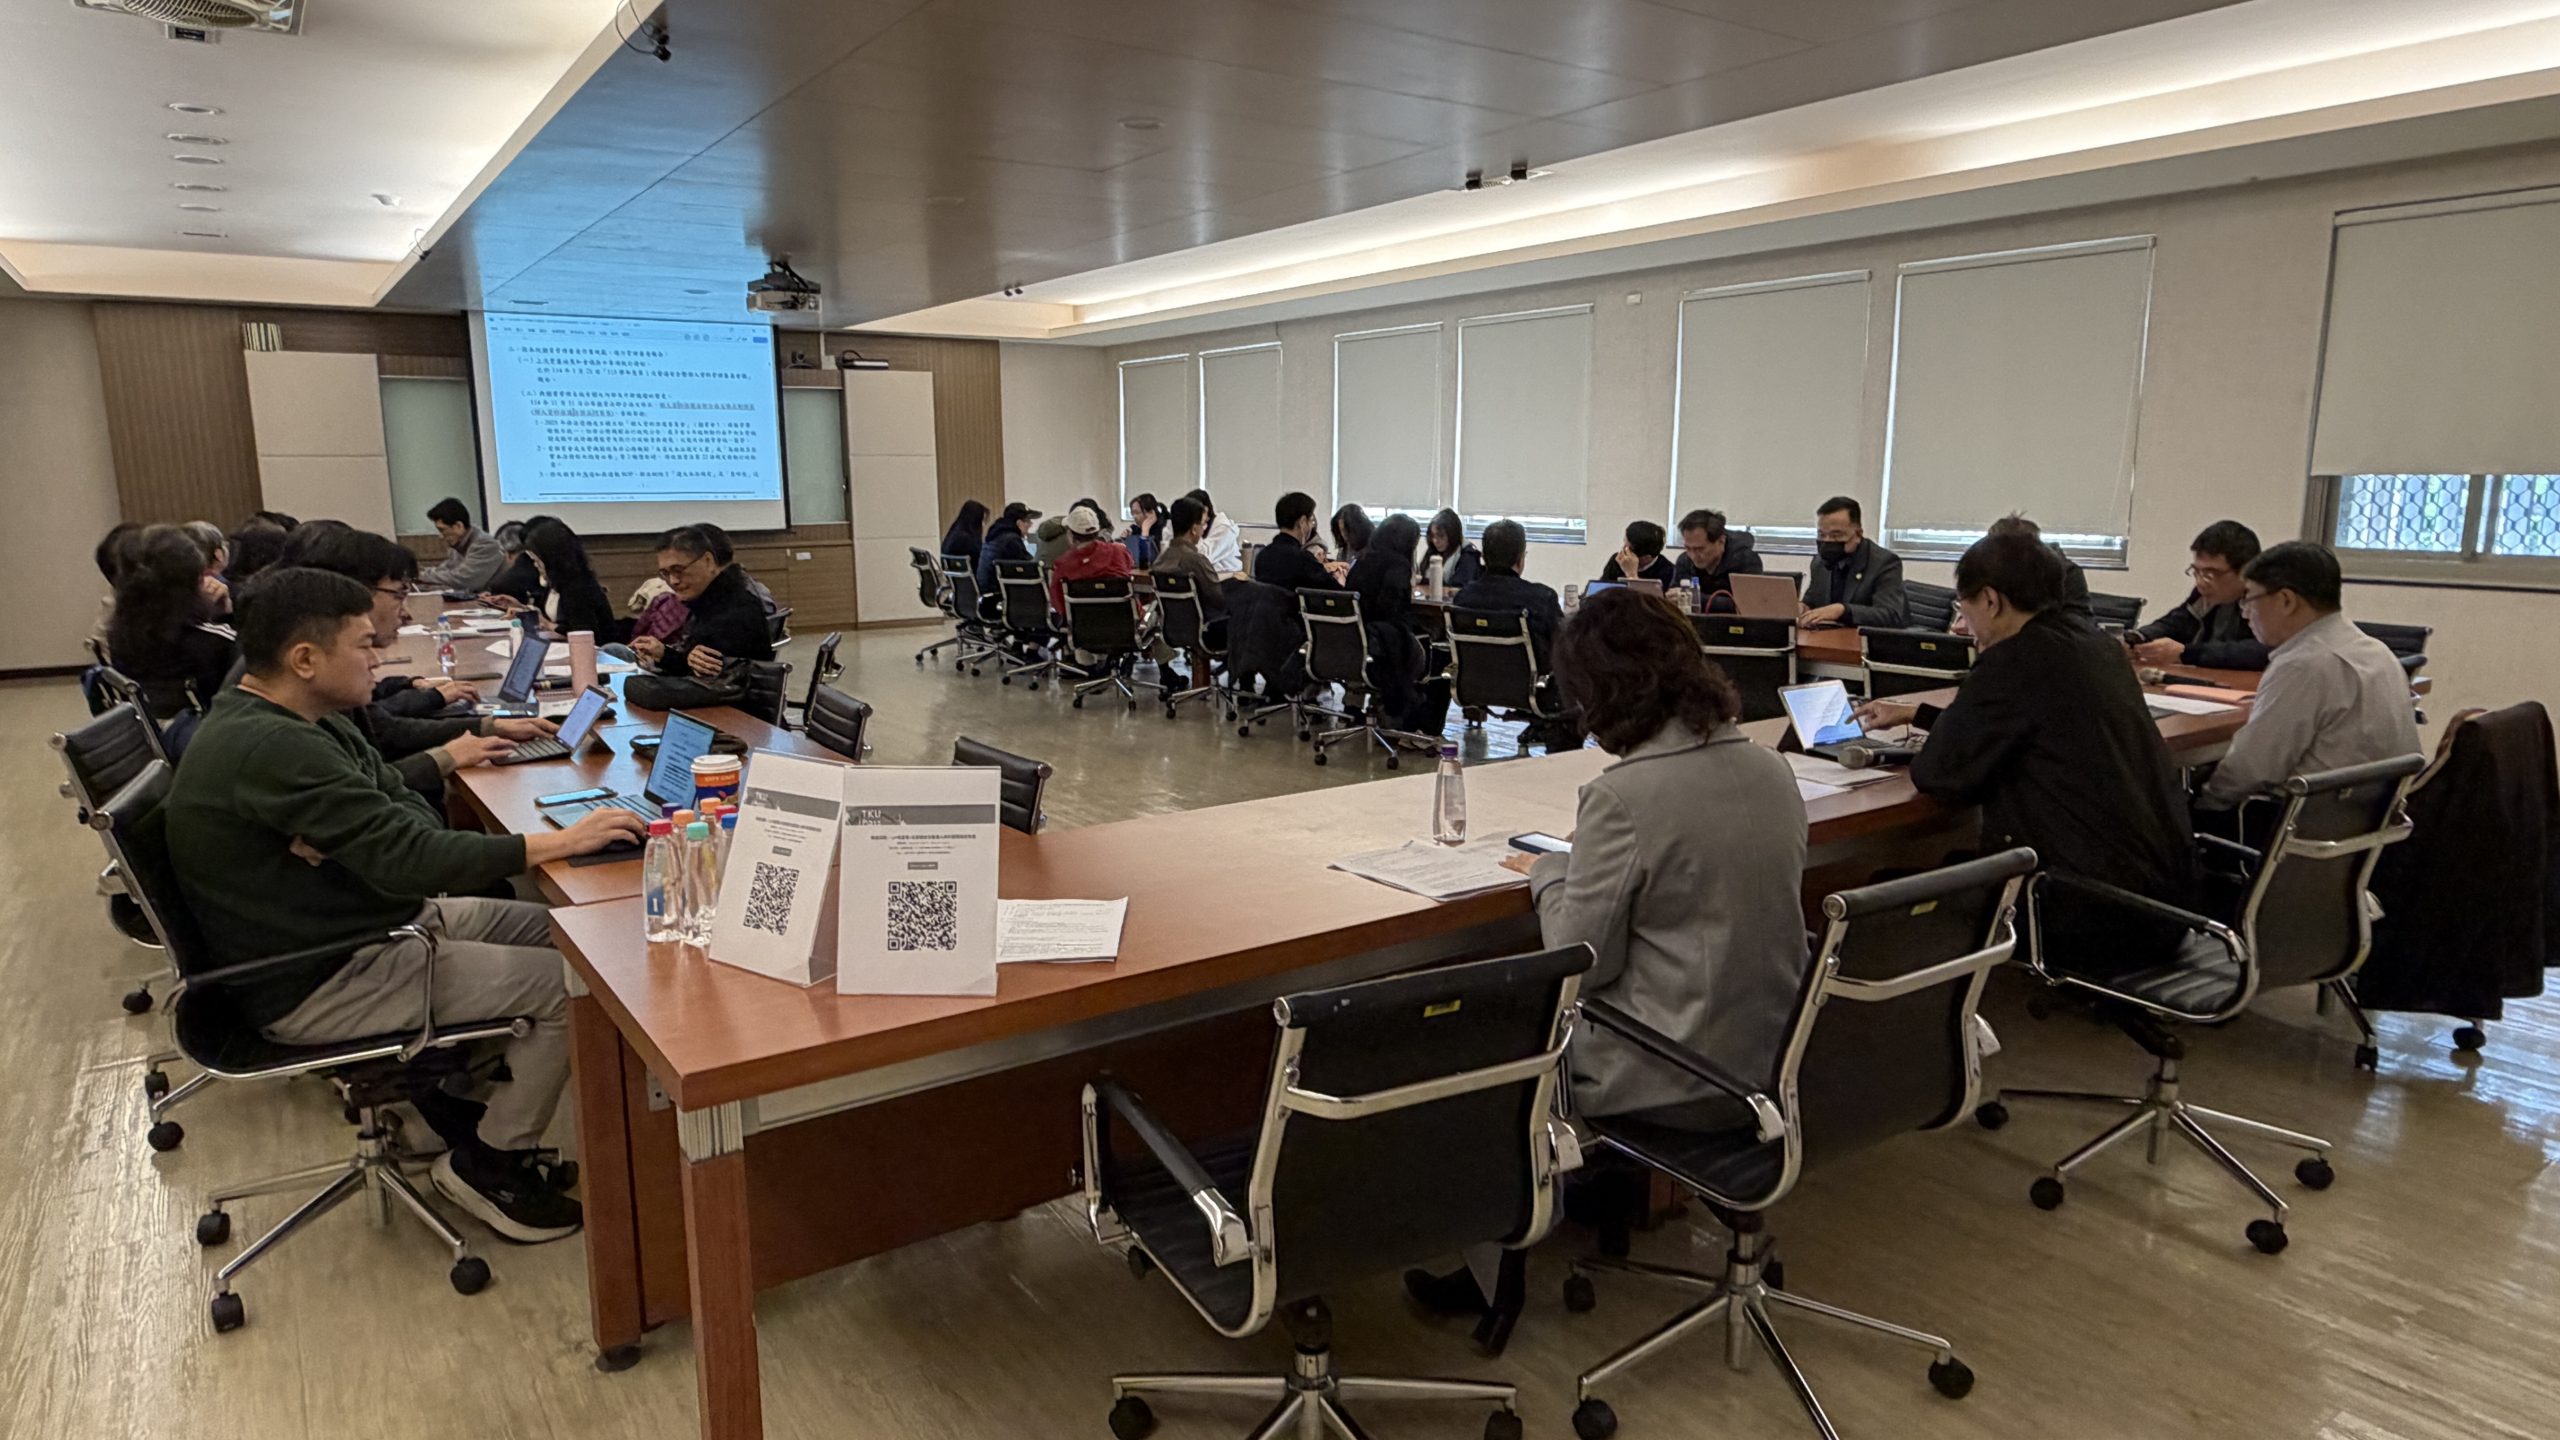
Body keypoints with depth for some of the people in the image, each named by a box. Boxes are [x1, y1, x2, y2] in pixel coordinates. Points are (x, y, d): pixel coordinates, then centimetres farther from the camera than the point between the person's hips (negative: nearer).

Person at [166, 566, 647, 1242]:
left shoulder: (299, 723, 6)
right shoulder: (270, 748, -27)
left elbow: (413, 813, 5)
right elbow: (408, 856, -31)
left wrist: (347, 844, -18)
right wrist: (561, 841, -27)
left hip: (377, 924, 10)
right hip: (318, 985, -10)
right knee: (565, 984, -15)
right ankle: (490, 1164, 3)